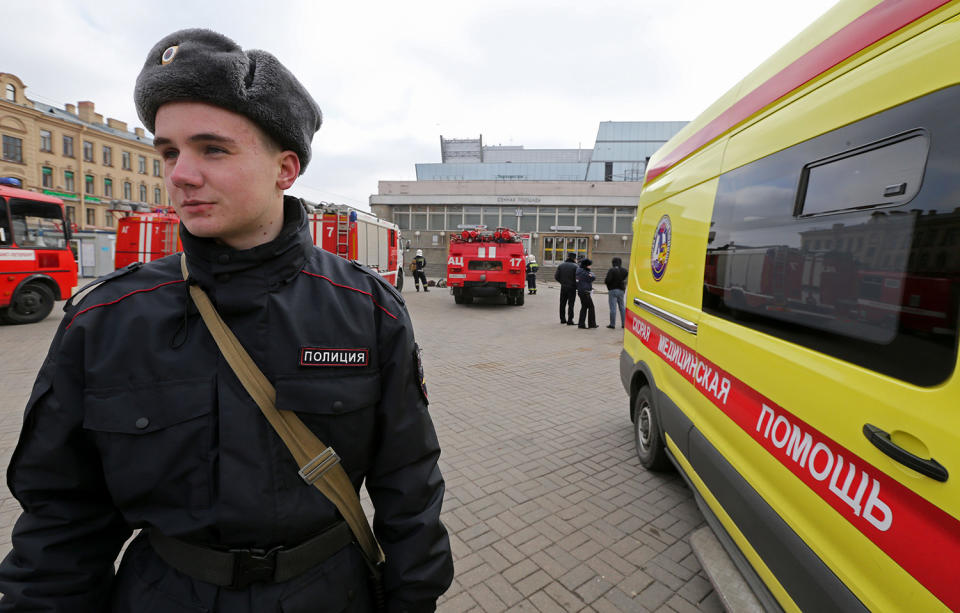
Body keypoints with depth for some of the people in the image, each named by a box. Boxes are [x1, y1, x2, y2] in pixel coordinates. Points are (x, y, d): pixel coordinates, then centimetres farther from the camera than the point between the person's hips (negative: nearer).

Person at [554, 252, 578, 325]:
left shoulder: (561, 265, 2)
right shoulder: (575, 266, -10)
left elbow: (556, 277, 0)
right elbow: (577, 278, -17)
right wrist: (576, 285, -1)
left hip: (563, 287, 4)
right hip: (572, 288, -4)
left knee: (562, 304, 15)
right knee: (570, 304, 3)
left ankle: (562, 319, 22)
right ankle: (569, 320, 3)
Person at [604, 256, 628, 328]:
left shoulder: (611, 270, -13)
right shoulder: (624, 270, 8)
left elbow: (607, 280, -19)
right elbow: (625, 280, 7)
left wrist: (605, 281, 1)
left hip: (613, 290, -6)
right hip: (621, 290, 6)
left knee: (613, 308, -4)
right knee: (622, 307, 14)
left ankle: (612, 324, -2)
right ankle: (624, 323, 16)